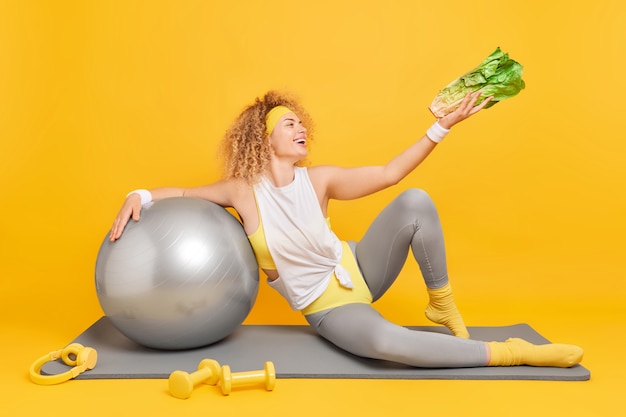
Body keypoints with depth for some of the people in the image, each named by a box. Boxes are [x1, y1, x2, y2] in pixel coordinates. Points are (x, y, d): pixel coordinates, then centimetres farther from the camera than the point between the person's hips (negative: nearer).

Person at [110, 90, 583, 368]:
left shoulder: (318, 179, -4)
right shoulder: (243, 190, -10)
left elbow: (388, 173, -3)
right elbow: (185, 193, 4)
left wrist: (443, 125, -8)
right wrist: (139, 196, -17)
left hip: (357, 270, 4)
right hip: (327, 308, -4)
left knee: (415, 202, -22)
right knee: (384, 341, -40)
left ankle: (443, 306, -4)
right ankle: (508, 352, -22)